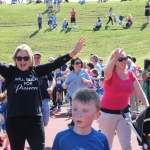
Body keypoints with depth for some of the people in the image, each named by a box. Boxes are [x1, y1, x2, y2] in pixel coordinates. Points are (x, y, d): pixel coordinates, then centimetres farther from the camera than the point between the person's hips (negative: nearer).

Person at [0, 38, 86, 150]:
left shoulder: (36, 71, 5)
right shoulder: (10, 72, -2)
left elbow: (55, 64, 3)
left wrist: (74, 52, -2)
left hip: (35, 119, 1)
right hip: (14, 120, -1)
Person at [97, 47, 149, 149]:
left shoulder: (130, 75, 1)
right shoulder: (111, 73, -14)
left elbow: (140, 93, -3)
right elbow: (106, 72, -41)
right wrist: (115, 58, -53)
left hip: (124, 113, 5)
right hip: (108, 113, -5)